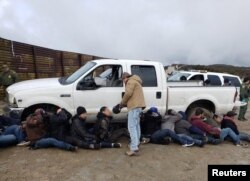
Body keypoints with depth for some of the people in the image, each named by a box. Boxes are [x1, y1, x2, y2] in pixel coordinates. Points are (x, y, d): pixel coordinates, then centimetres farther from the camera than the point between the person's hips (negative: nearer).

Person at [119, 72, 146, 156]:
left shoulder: (131, 81, -6)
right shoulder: (135, 81, 27)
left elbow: (128, 93, -18)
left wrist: (122, 102, -4)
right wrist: (126, 103, 15)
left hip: (134, 106, -11)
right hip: (138, 105, 11)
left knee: (131, 126, -13)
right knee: (136, 125, 19)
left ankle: (134, 149, -14)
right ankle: (136, 143, 31)